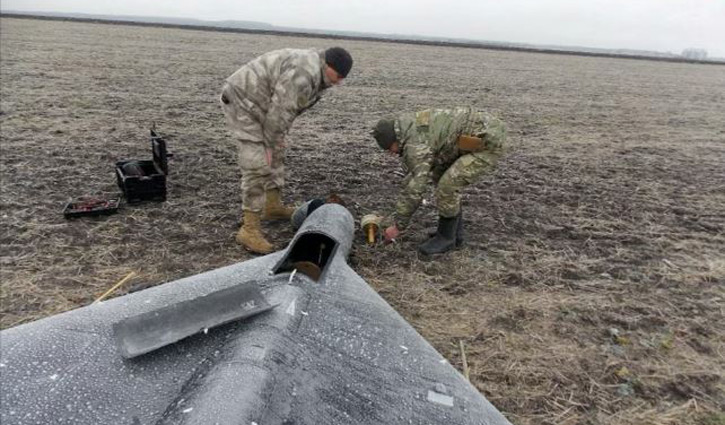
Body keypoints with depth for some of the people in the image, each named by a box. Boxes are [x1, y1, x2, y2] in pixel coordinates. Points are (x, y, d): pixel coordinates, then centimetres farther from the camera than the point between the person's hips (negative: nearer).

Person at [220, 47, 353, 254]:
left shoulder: (315, 72, 8)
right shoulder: (303, 74, -25)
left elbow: (286, 108, 14)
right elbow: (279, 111, -23)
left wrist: (277, 139, 10)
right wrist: (268, 144, -14)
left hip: (256, 102, 11)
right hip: (242, 100, -11)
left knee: (274, 156, 19)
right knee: (258, 165, -15)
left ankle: (273, 206, 33)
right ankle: (250, 229, -11)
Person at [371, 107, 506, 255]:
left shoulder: (415, 144, -20)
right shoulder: (413, 126, 10)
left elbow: (414, 189, -18)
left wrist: (398, 225, -8)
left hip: (488, 142, -10)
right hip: (480, 135, 10)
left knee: (448, 185, -13)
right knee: (440, 176, 14)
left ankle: (446, 236, 7)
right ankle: (454, 230, 20)